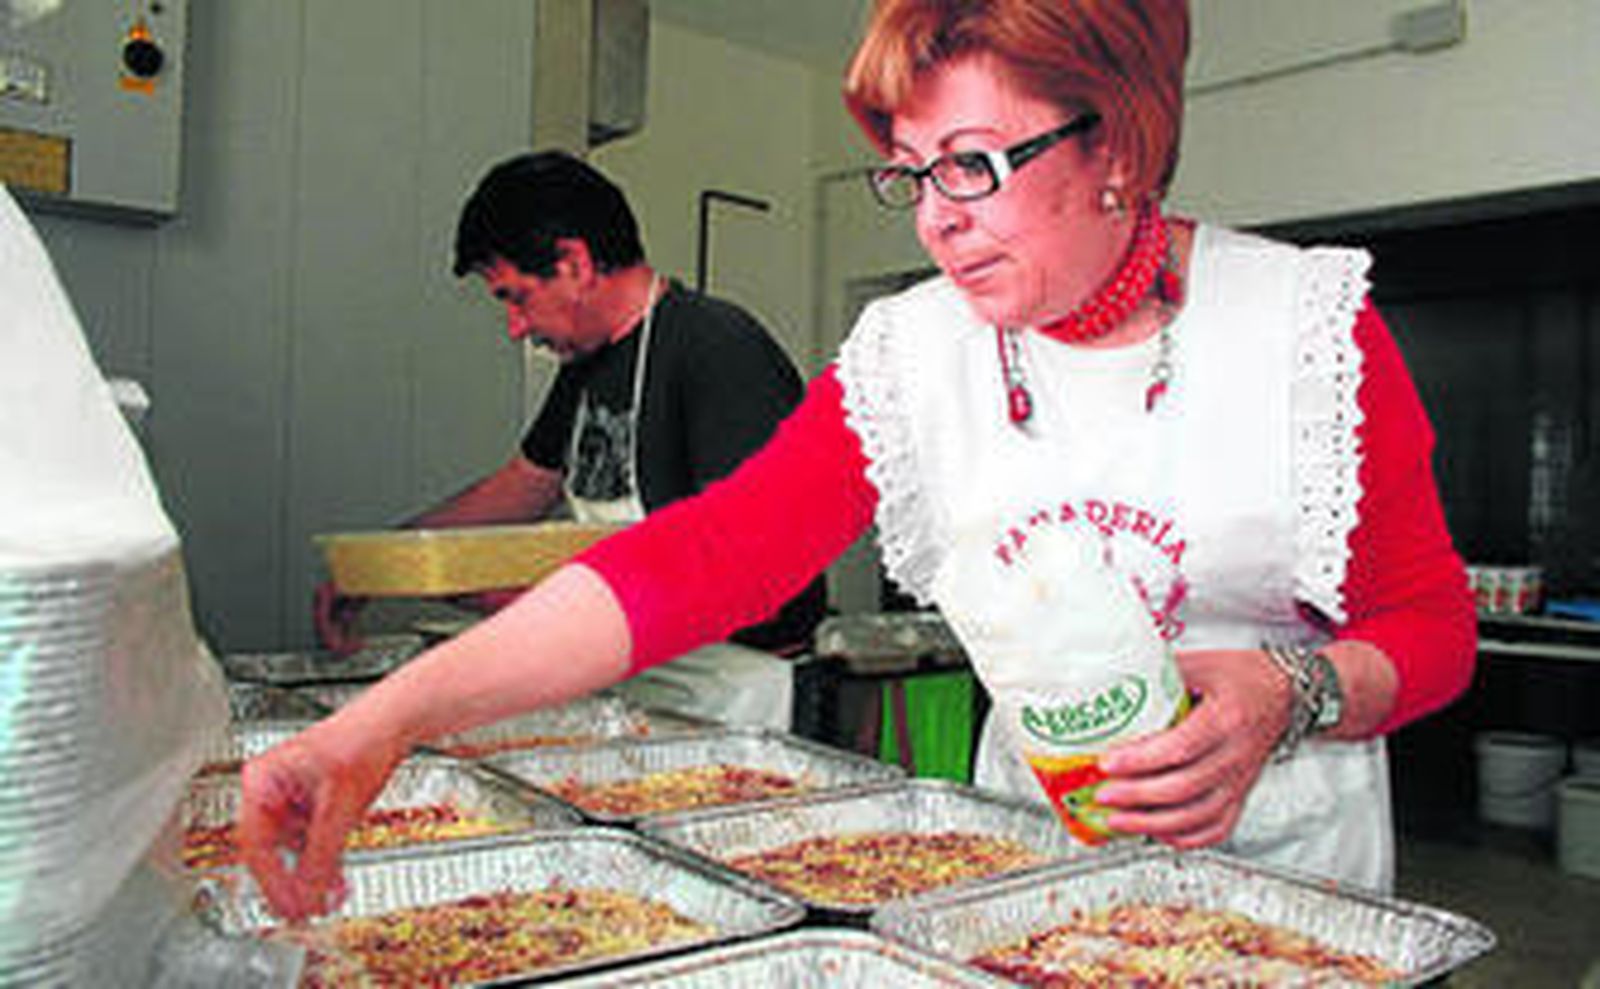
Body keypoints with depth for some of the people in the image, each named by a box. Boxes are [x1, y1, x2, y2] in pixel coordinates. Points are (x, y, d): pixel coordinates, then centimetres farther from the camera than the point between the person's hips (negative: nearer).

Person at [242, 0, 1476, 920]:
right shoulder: (912, 354, -9)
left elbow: (1434, 624, -5)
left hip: (1292, 851, -1)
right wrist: (387, 718, -31)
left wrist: (1285, 693, -27)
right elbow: (704, 554, -21)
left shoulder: (1308, 318, -13)